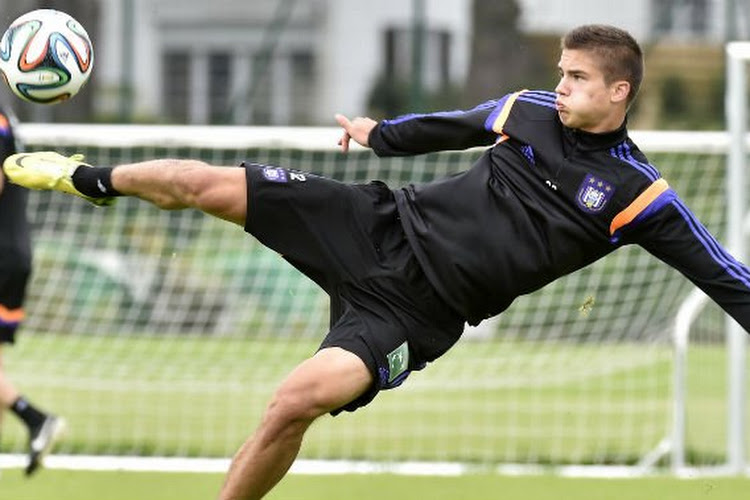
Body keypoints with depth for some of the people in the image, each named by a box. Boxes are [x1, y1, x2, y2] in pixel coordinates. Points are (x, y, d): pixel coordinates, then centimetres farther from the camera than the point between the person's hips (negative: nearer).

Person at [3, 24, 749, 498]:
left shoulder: (637, 195, -10)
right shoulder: (529, 111, 4)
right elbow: (448, 127, 23)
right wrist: (383, 134, 34)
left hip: (417, 311, -4)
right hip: (388, 228, 4)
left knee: (296, 402, -27)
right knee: (204, 185, 0)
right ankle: (97, 181, 33)